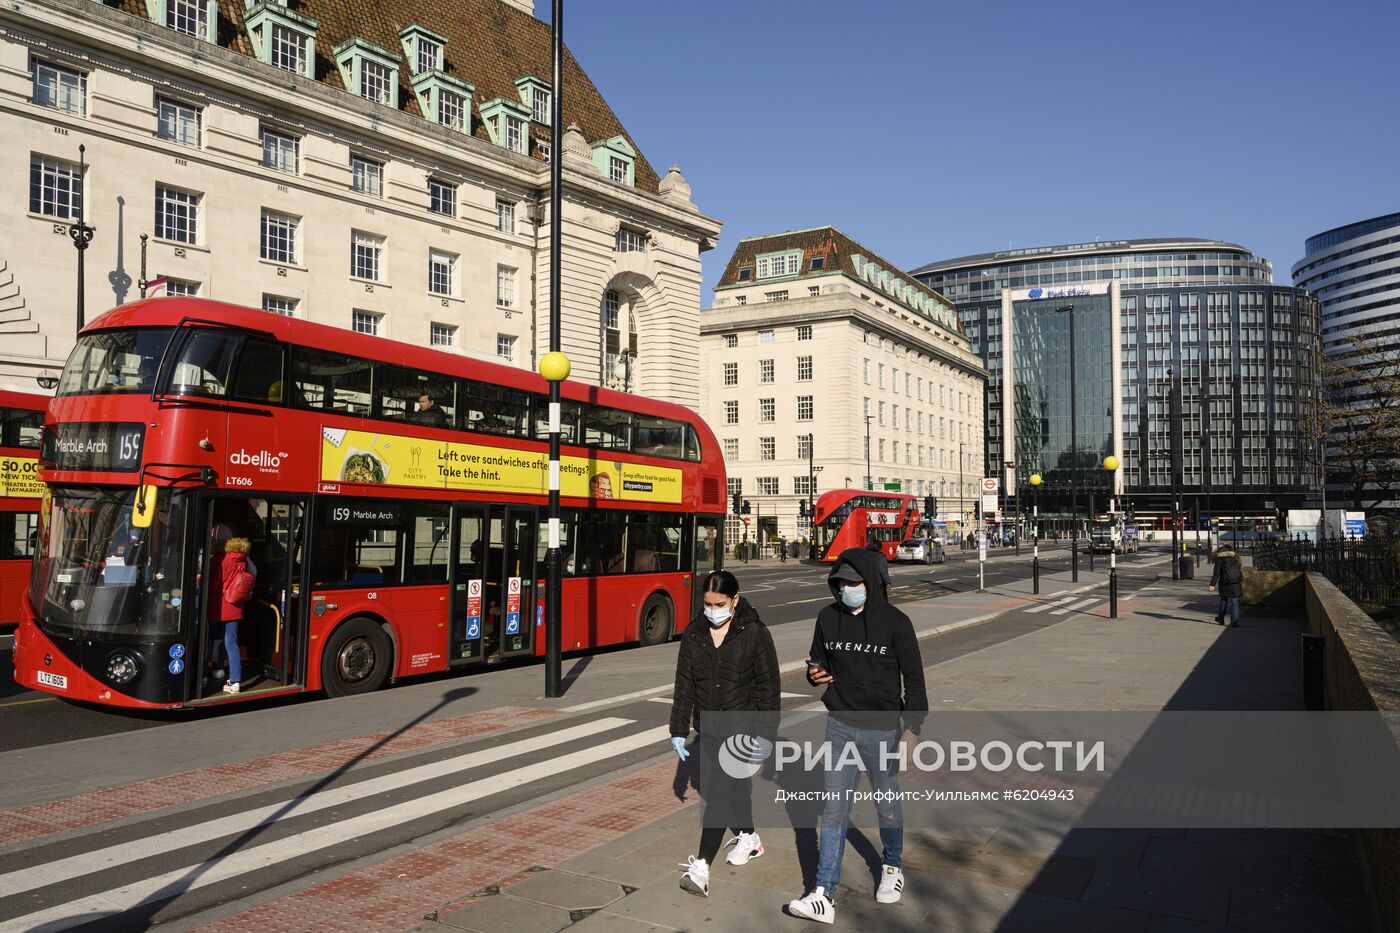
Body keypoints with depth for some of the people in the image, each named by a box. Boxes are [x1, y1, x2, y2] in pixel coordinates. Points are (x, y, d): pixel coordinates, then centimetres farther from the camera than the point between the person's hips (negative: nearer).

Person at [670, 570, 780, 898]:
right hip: (708, 727, 5)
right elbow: (684, 684, 5)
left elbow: (768, 686, -8)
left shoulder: (755, 633, -12)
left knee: (719, 790, -12)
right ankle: (749, 838, 42)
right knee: (735, 784, 20)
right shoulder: (694, 634, 0)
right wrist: (679, 729, 4)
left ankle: (702, 866, -11)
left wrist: (766, 733, -9)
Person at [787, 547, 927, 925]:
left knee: (887, 804, 16)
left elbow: (914, 677, -5)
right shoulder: (828, 618, 0)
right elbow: (819, 660, 15)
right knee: (833, 809, 1)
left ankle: (892, 868, 41)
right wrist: (814, 674, -8)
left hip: (882, 729, -2)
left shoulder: (894, 622, -11)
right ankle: (823, 895, 3)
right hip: (839, 726, 3)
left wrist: (912, 727, -10)